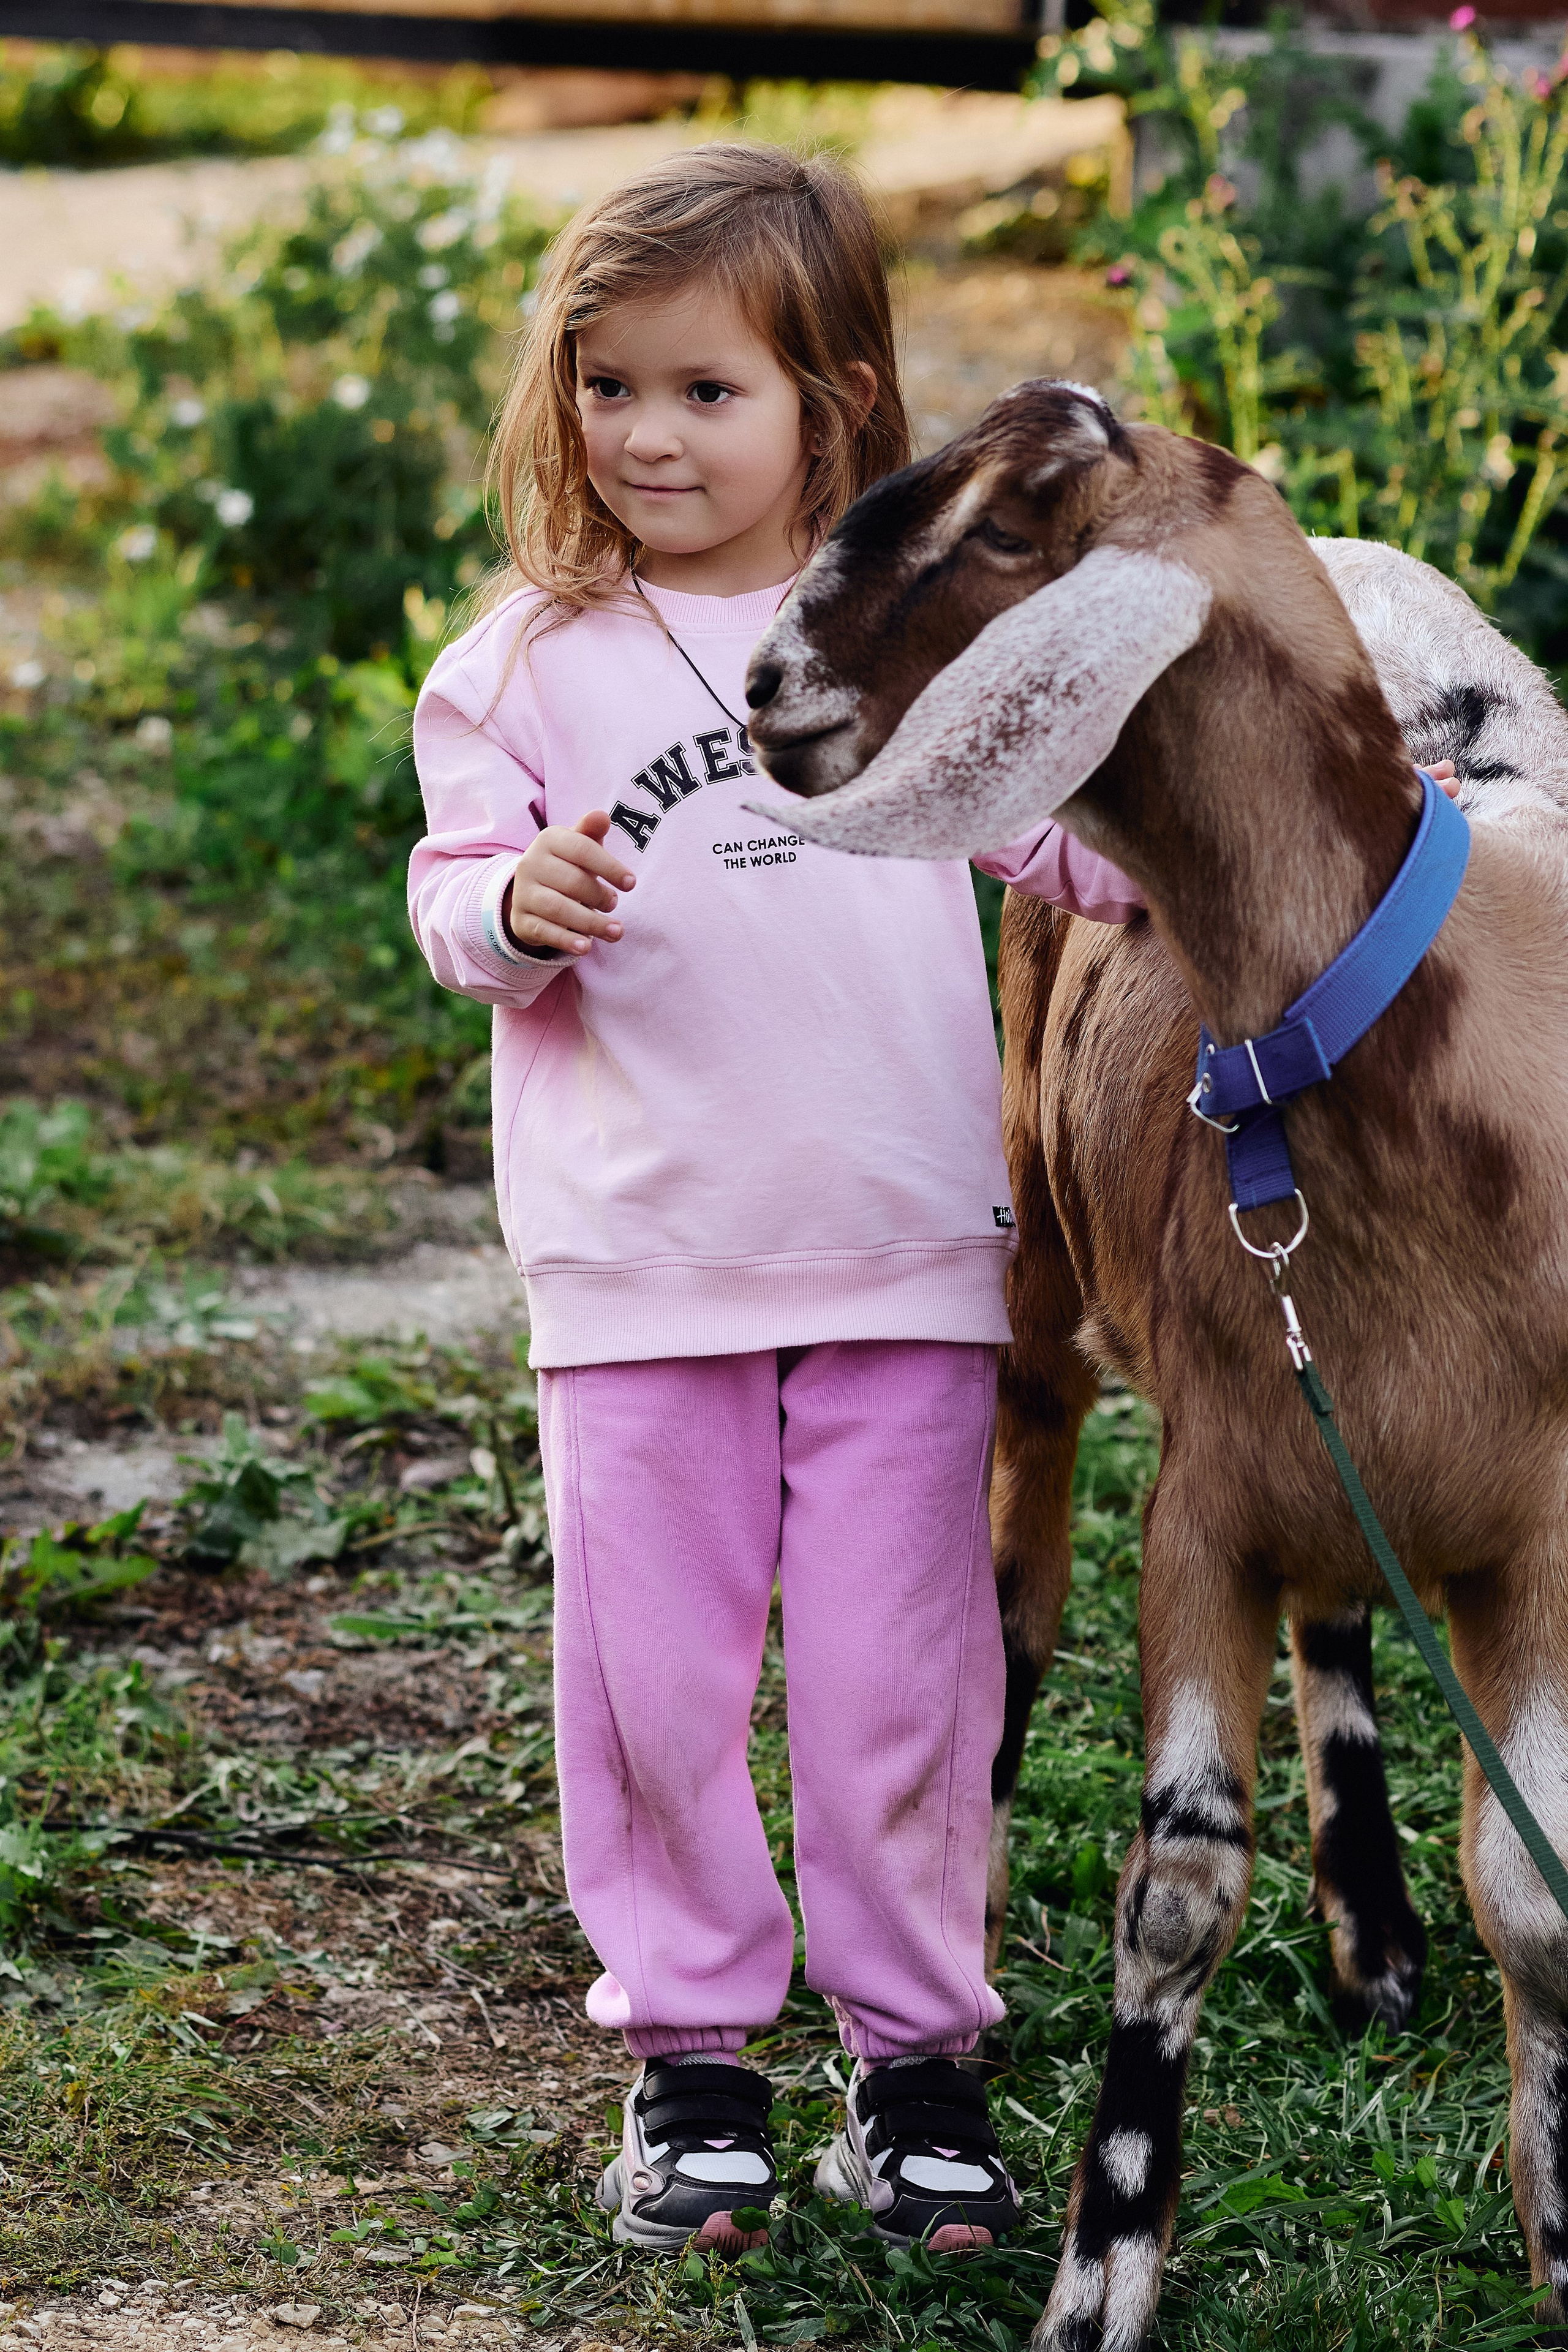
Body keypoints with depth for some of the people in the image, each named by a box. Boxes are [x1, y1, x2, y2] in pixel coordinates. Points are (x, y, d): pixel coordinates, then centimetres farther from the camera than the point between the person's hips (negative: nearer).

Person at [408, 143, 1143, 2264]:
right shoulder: (534, 658, 2)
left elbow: (1074, 833, 12)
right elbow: (453, 892, 3)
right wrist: (516, 908, -19)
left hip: (900, 1251, 0)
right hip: (638, 1261, 0)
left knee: (899, 1672, 5)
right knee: (650, 1671, 5)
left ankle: (917, 2051, 19)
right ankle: (687, 2053, 21)